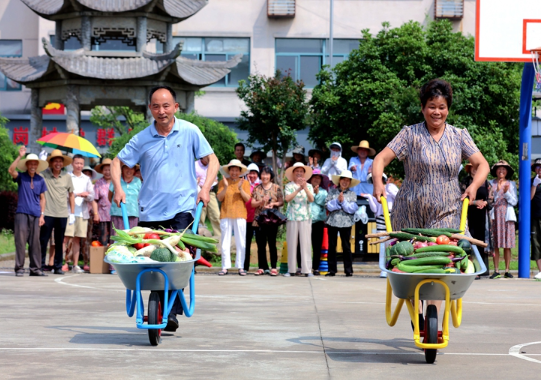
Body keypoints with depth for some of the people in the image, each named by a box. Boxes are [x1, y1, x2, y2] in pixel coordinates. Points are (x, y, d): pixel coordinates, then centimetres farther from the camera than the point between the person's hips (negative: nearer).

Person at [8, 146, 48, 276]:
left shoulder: (40, 180, 10)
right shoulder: (21, 177, 3)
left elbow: (42, 198, 14)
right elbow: (11, 170, -18)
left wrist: (42, 214, 7)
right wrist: (20, 156, -23)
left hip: (35, 215, 3)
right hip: (22, 213, -3)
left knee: (35, 243, 5)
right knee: (20, 241, -5)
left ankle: (35, 268, 9)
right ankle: (19, 268, -1)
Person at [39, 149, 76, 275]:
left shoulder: (67, 177, 8)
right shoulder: (44, 174, 1)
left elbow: (71, 195, 14)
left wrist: (72, 213, 11)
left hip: (62, 214, 2)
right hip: (47, 213, -2)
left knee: (59, 242, 7)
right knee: (43, 240, -2)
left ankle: (58, 267, 12)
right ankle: (40, 265, 5)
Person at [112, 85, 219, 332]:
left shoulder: (190, 132, 2)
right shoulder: (142, 139, 4)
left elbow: (212, 160, 7)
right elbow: (117, 162, 13)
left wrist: (205, 188, -7)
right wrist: (118, 188, -3)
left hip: (182, 208, -2)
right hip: (150, 211, 2)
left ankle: (172, 312, -15)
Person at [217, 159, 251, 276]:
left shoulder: (245, 183, 10)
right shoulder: (223, 182, 10)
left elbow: (247, 199, 1)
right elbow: (219, 198, 1)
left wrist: (240, 188, -13)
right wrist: (225, 187, -13)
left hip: (240, 215, 0)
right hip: (225, 215, 0)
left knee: (241, 242, -1)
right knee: (225, 241, -1)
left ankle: (240, 267, 4)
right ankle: (225, 267, 2)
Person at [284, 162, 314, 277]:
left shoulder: (309, 186, 11)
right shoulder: (289, 186, 7)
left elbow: (311, 199, -5)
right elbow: (287, 198, -10)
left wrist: (305, 188, -19)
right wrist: (298, 189, -20)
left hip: (305, 217, 1)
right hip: (292, 217, 0)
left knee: (305, 243, -4)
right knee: (292, 243, -1)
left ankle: (307, 270, -3)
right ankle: (291, 270, 4)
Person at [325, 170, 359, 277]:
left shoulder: (352, 194, 8)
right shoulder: (332, 192, 9)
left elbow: (352, 209, -4)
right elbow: (328, 205, -2)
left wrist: (343, 201, -12)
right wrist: (337, 200, -14)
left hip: (346, 223, -1)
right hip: (332, 222, 1)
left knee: (346, 247, -1)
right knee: (331, 246, 4)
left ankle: (348, 270, 4)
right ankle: (332, 270, 9)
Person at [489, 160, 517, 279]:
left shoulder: (511, 184, 13)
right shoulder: (491, 183, 10)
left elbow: (514, 202, 6)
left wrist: (506, 193, -10)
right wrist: (497, 190, -11)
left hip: (507, 215, 1)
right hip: (494, 215, 0)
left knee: (507, 245, -3)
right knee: (495, 244, -4)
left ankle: (507, 271, 1)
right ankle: (496, 271, -1)